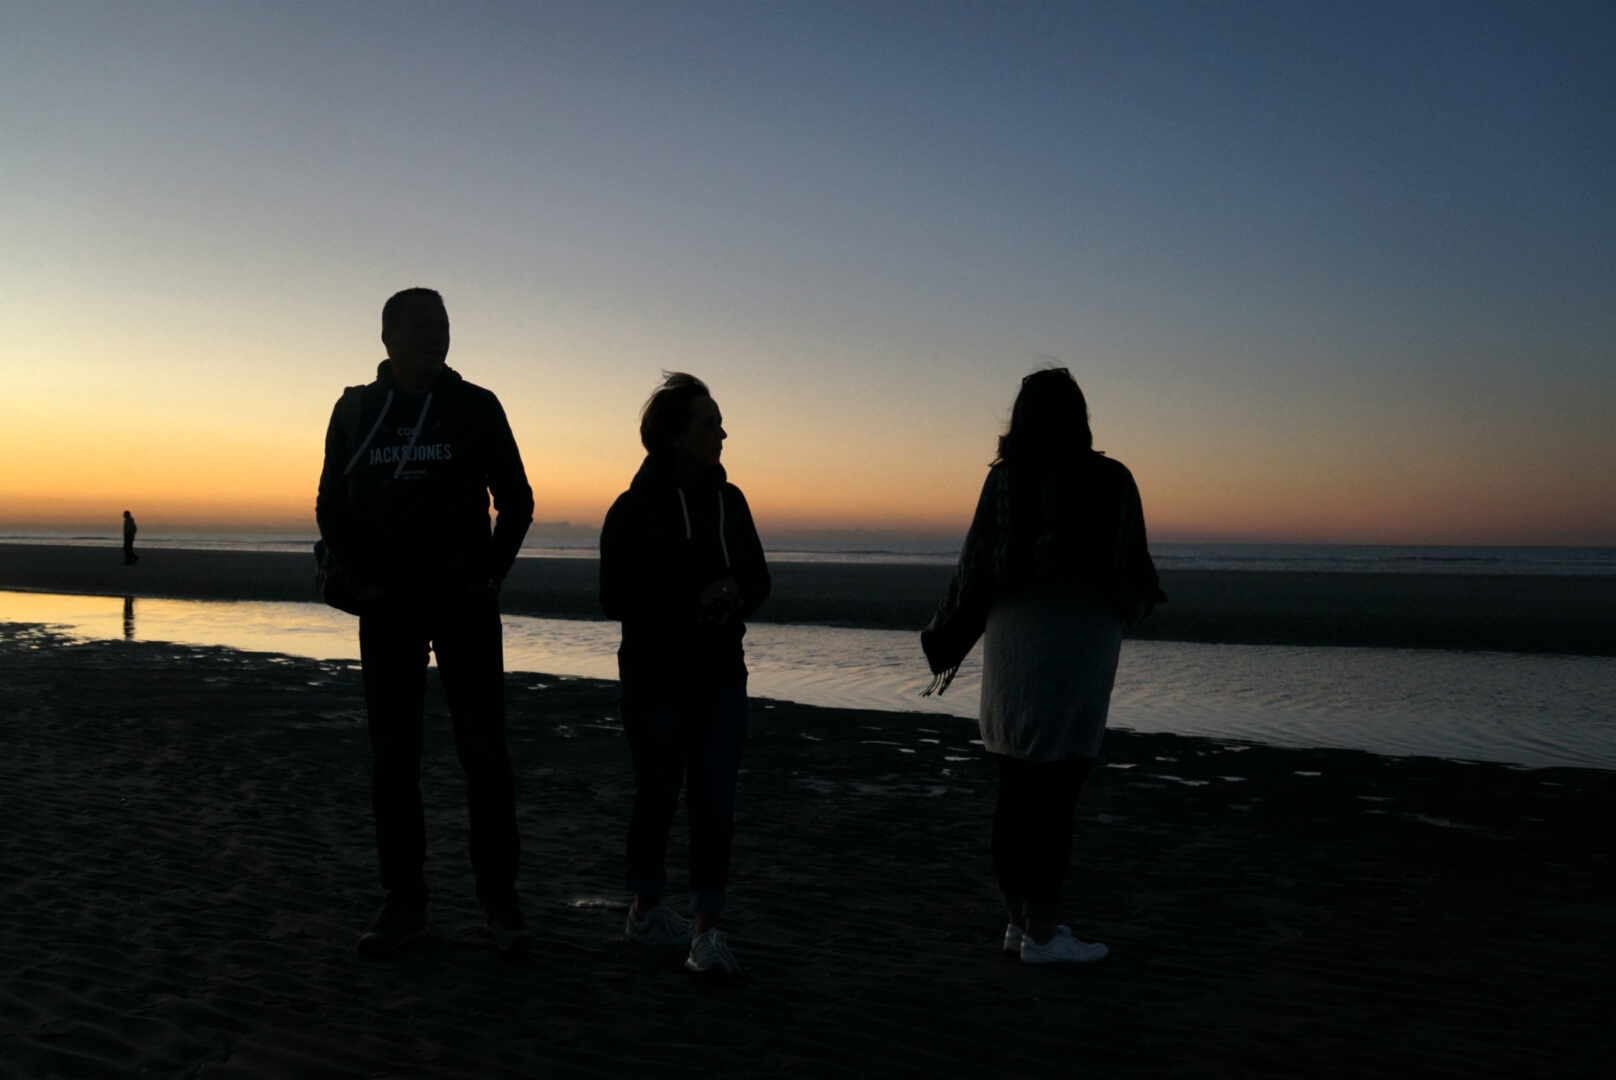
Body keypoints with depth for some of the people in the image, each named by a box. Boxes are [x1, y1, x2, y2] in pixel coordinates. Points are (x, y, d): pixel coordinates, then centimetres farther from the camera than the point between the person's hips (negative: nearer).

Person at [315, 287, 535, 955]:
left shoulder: (475, 408, 2)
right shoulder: (356, 411, 6)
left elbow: (515, 501, 7)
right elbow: (331, 506, 11)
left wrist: (490, 575, -3)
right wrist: (358, 580, -1)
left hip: (464, 605, -1)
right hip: (387, 608, 2)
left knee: (485, 755, -3)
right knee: (392, 761, 4)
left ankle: (499, 901, 7)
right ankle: (404, 902, 14)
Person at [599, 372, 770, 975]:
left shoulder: (729, 501, 7)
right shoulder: (635, 508, -7)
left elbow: (758, 581, 12)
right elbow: (616, 599, -11)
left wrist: (735, 596, -12)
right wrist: (695, 601, -21)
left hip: (721, 676, 4)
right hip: (655, 677, -4)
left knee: (715, 801, -3)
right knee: (658, 797, 10)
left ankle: (707, 930, 2)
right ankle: (646, 910, 29)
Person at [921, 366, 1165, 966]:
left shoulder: (1003, 479, 0)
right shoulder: (1111, 480, -6)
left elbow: (975, 568, 2)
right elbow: (1131, 571, -1)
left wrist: (945, 645, 13)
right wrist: (1142, 601, 23)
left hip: (1010, 642, 4)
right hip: (1078, 643, -3)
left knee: (1016, 789, 11)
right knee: (1056, 792, 0)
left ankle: (1019, 918, 20)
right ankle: (1040, 929, 6)